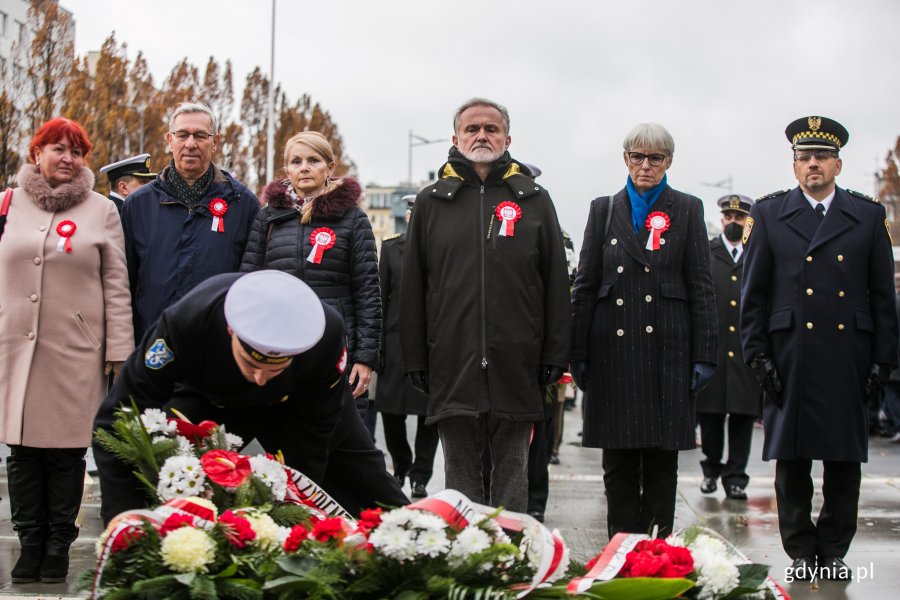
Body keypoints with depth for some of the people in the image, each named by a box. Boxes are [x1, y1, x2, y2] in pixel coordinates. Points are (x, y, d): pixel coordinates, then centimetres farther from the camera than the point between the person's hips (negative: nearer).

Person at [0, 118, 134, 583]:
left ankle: (58, 547, 14)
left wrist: (119, 351, -2)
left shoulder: (101, 210, 5)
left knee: (67, 453, 2)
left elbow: (116, 284, 3)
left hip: (75, 352, -2)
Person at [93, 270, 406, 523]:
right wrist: (126, 523, -40)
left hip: (298, 402, 1)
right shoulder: (186, 322, -43)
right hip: (210, 396, -1)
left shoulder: (326, 333, -40)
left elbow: (312, 433, -26)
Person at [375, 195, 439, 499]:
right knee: (391, 410, 5)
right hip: (396, 341, 2)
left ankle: (420, 477, 14)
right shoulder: (391, 247, 9)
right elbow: (381, 297, 8)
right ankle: (402, 466, 27)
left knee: (429, 412, 2)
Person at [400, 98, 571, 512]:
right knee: (460, 474, 7)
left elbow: (555, 285, 6)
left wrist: (554, 356, -1)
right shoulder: (432, 201, 9)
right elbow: (412, 288, 7)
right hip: (453, 364, 0)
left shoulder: (533, 200, 8)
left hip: (516, 365, 0)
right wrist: (415, 359, 1)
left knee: (512, 472, 7)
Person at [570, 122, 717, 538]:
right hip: (613, 346, 1)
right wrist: (579, 354, 3)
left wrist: (703, 355, -3)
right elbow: (585, 285, 9)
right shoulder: (603, 209, 11)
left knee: (662, 457, 3)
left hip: (666, 348, -1)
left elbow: (701, 286, 3)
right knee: (618, 458, 4)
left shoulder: (687, 209, 7)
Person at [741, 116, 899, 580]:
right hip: (789, 361, -1)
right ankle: (801, 553, 15)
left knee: (845, 460, 5)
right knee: (792, 459, 4)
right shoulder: (769, 215, 7)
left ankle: (833, 552, 18)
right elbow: (753, 293, 5)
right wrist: (757, 356, -3)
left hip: (848, 360, 1)